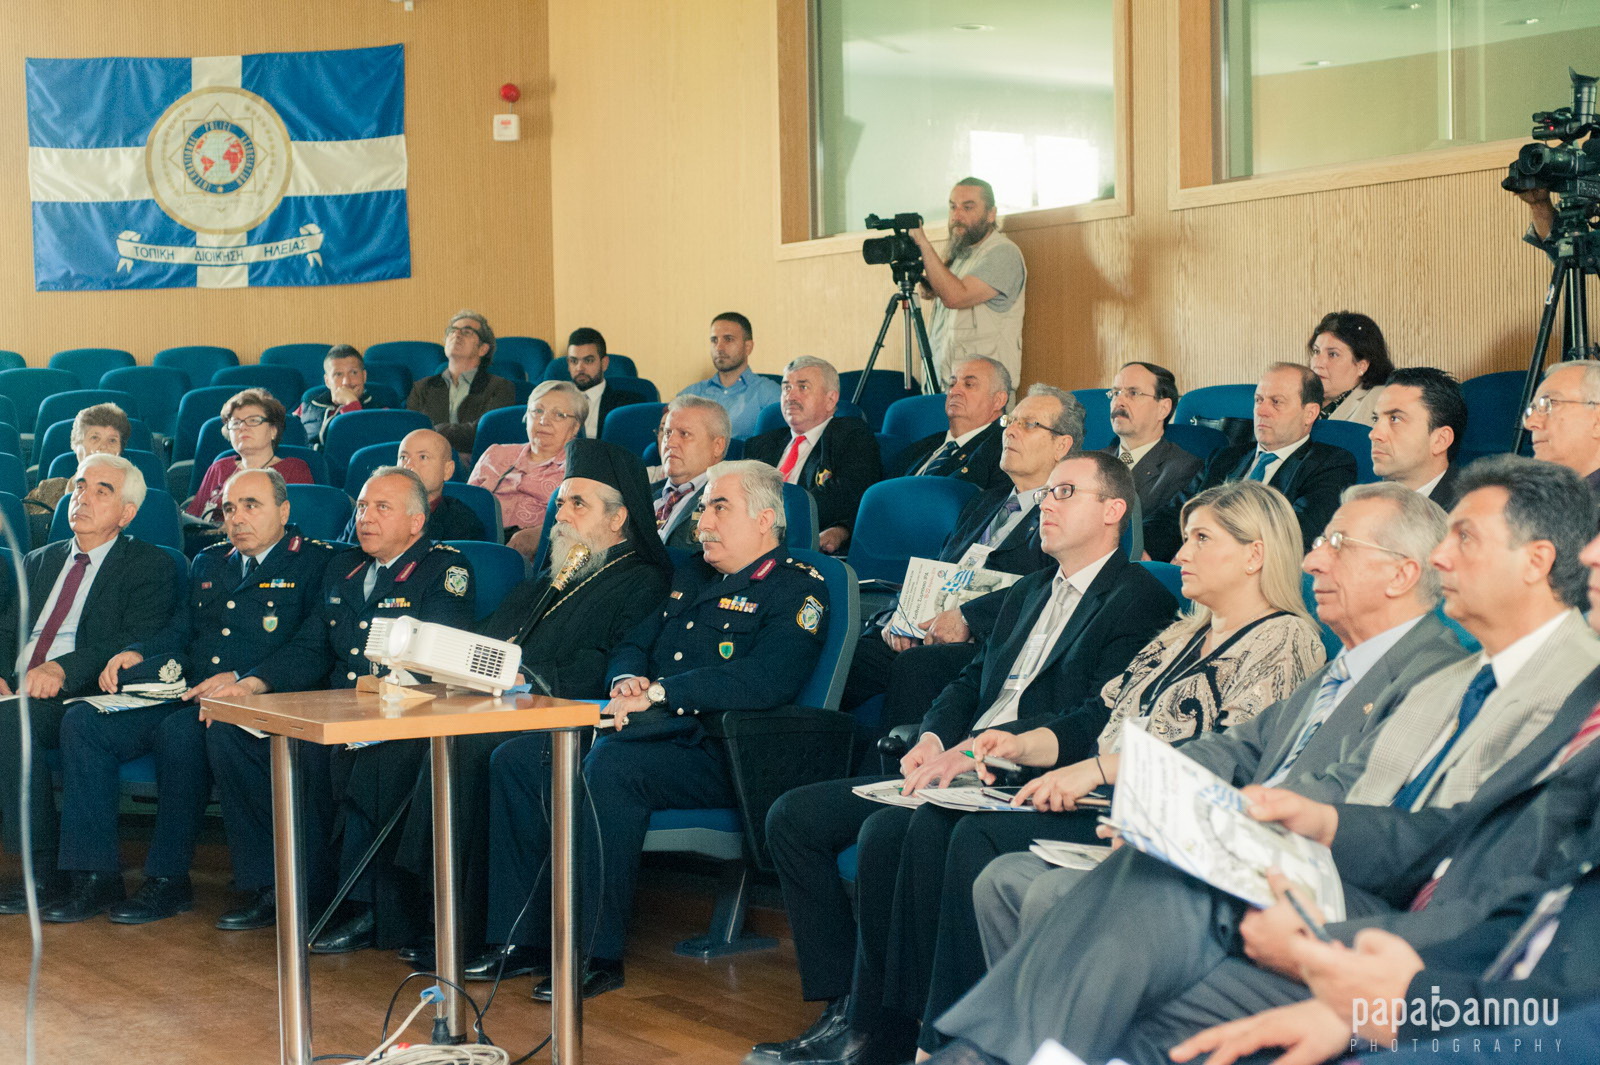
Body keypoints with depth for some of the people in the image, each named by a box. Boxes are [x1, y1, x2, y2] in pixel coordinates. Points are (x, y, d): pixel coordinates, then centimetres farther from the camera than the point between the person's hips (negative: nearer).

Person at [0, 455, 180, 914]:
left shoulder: (150, 566, 6)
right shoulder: (40, 562, 27)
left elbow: (139, 645, -8)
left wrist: (62, 669, -23)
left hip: (84, 697, -6)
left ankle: (47, 871, -24)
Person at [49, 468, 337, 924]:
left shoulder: (314, 562, 1)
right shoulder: (209, 564, 24)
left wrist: (242, 679, -22)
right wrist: (135, 653, 4)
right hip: (183, 697, 7)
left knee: (181, 730, -35)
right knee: (82, 720, -13)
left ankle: (168, 879, -21)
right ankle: (96, 874, -11)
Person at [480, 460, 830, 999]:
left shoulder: (796, 590, -3)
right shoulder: (692, 576, 24)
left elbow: (761, 682, -19)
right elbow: (631, 647, 26)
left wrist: (658, 692, -18)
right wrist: (627, 682, 1)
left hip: (714, 752, -8)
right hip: (648, 733, 8)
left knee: (609, 764, -36)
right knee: (515, 759, -8)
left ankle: (599, 954, -28)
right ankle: (522, 939, -6)